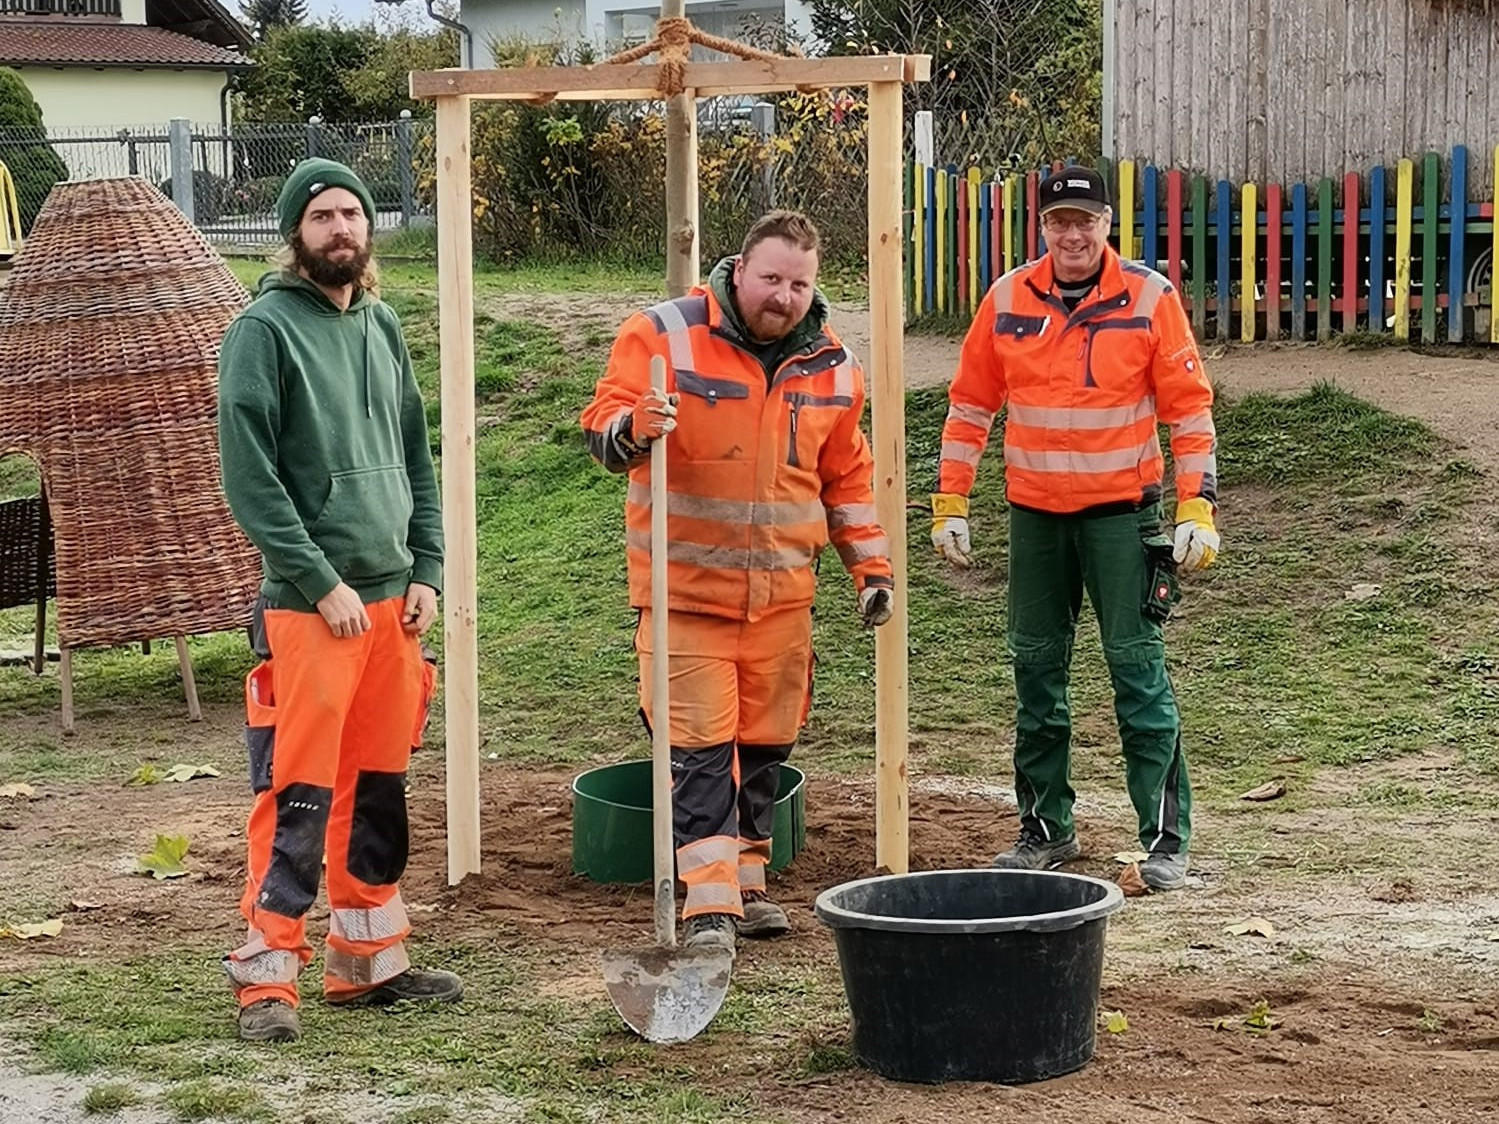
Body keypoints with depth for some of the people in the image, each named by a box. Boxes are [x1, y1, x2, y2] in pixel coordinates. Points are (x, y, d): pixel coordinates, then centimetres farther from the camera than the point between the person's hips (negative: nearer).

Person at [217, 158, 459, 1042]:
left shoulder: (381, 325, 12)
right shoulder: (266, 329, -8)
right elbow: (251, 477, -13)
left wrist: (426, 571, 7)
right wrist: (323, 584, -14)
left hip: (392, 596, 6)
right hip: (307, 604, -6)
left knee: (379, 788, 12)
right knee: (299, 796, -6)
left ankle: (370, 959, 22)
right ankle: (268, 977, 1)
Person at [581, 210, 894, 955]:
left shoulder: (829, 363, 8)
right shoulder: (665, 335, -7)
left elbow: (846, 476, 18)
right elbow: (601, 426, -12)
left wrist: (871, 565, 15)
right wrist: (634, 427, -35)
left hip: (782, 592, 5)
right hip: (685, 586, -4)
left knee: (763, 742, 10)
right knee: (699, 744, -9)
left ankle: (745, 882, 23)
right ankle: (709, 903, -10)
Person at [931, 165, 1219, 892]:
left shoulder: (1150, 297, -6)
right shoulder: (1007, 301, 2)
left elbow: (1189, 407, -4)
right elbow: (969, 407, 9)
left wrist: (1197, 508, -10)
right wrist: (949, 505, 5)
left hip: (1122, 511, -3)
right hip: (1034, 512, 3)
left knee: (1137, 667, -4)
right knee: (1036, 669, 9)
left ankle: (1165, 837, 1)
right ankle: (1045, 830, 21)